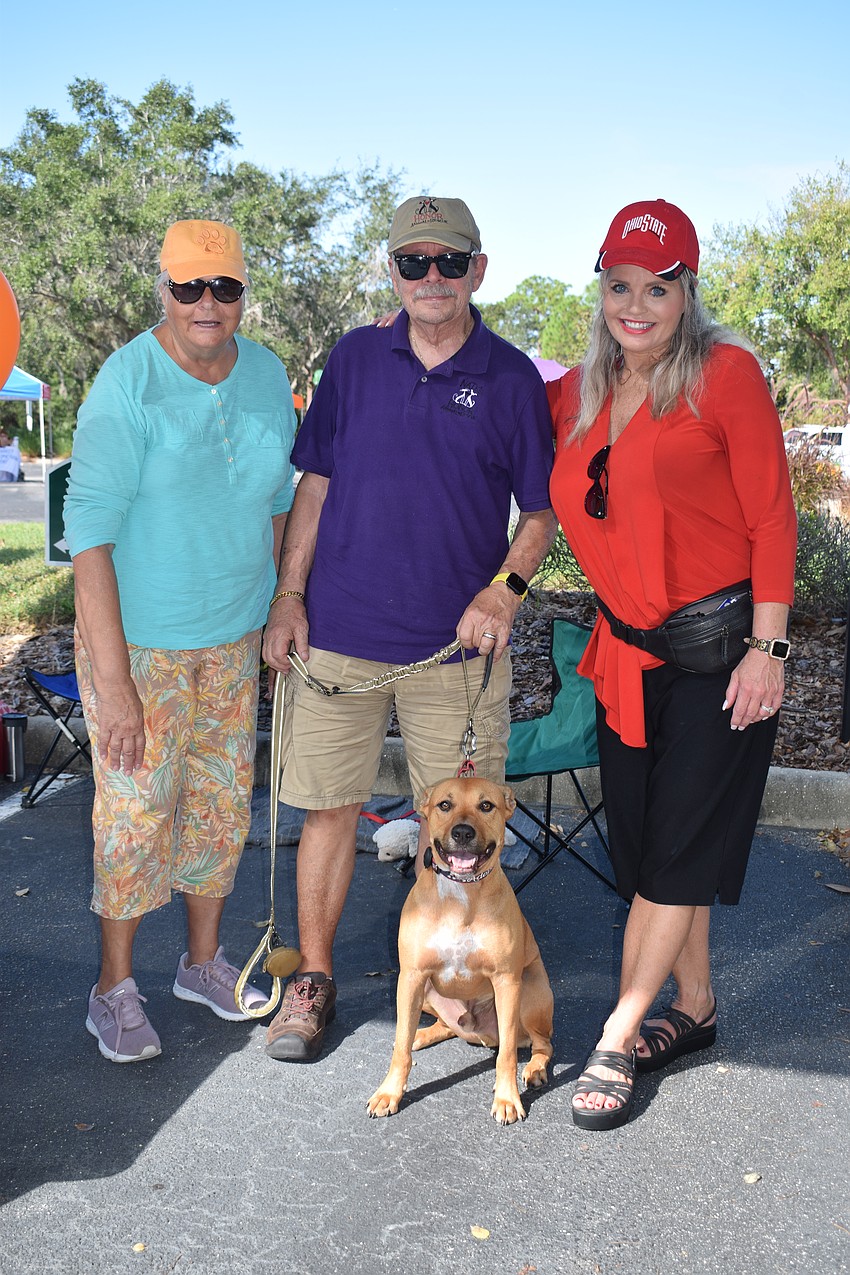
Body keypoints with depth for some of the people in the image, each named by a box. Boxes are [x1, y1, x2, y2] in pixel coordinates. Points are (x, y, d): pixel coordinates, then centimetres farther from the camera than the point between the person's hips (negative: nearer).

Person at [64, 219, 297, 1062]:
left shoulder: (267, 375, 1)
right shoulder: (128, 383, -16)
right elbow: (91, 529, -19)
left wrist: (279, 610, 10)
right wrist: (113, 678, -23)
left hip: (233, 635, 5)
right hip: (137, 636, -5)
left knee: (221, 801, 15)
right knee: (136, 810, 3)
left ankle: (203, 962, 35)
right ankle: (114, 990, 23)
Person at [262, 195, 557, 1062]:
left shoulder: (511, 378, 1)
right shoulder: (354, 358, 5)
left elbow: (542, 509, 4)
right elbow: (316, 482, 8)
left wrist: (507, 585, -13)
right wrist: (289, 594, 3)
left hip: (456, 639, -1)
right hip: (341, 629, 1)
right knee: (330, 805, 7)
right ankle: (313, 977, 23)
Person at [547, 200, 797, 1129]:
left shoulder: (725, 372, -9)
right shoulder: (577, 395, 6)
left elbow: (772, 517, -10)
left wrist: (767, 647, -14)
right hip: (627, 651, 6)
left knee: (675, 850, 1)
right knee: (644, 841, 12)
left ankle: (614, 1043, 12)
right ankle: (694, 1008, 31)